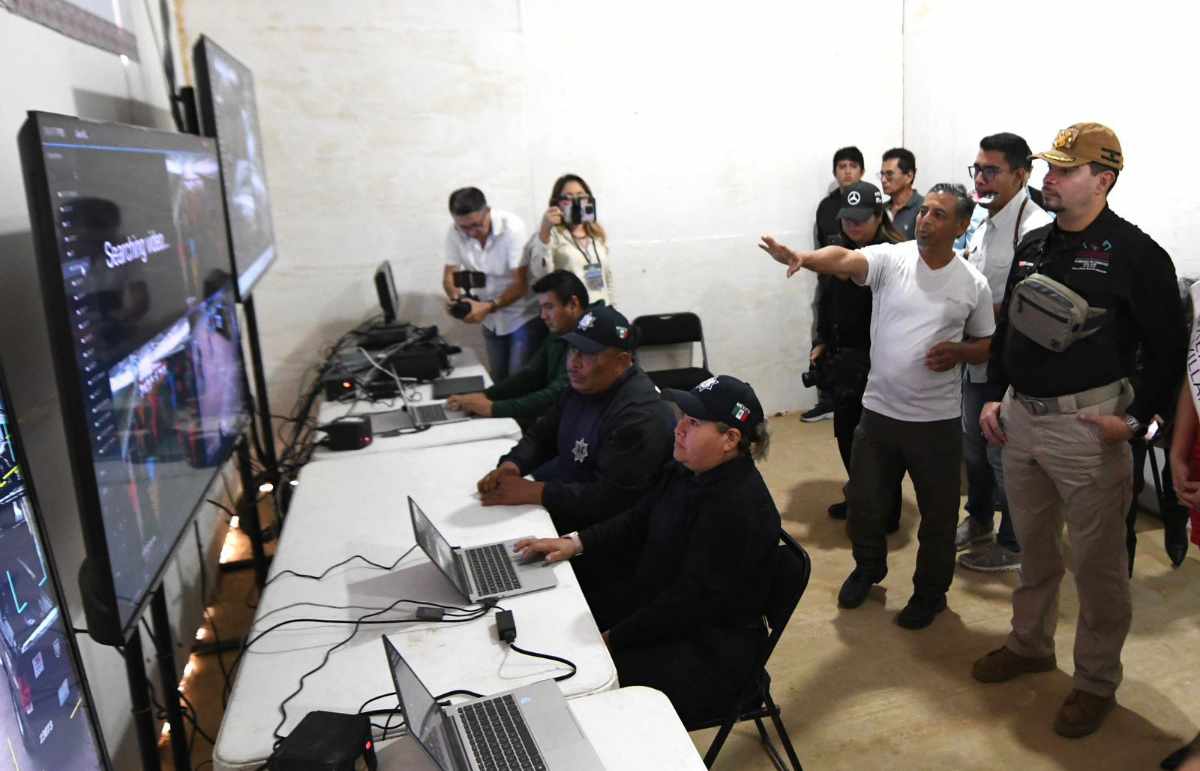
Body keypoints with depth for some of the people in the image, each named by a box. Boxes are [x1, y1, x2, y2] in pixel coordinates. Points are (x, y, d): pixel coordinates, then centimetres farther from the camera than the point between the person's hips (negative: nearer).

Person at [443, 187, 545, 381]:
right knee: (498, 379, 13)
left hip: (523, 318, -4)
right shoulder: (454, 233, -11)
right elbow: (449, 275, -3)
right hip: (491, 320, 5)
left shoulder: (512, 228, -23)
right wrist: (457, 299, -24)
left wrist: (489, 307, -36)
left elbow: (520, 284, -23)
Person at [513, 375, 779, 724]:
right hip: (657, 602, 9)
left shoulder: (737, 508, -28)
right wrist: (575, 543, -5)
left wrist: (613, 640, -19)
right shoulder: (687, 470, -1)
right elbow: (636, 523, 9)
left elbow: (690, 601, -26)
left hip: (709, 648, -9)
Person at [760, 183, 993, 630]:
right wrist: (801, 257, -49)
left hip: (938, 421, -1)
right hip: (878, 412, 1)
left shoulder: (973, 284, -3)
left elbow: (986, 348, 8)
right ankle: (869, 568, 45)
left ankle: (930, 592, 36)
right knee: (864, 506, 16)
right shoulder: (889, 258, -6)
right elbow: (843, 260, -27)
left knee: (937, 516, 13)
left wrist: (958, 351, -16)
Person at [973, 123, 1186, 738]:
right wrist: (995, 397, 11)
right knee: (1033, 547, 20)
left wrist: (1135, 419, -14)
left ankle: (1096, 681, 23)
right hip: (1019, 417, 6)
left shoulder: (1135, 253, -10)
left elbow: (1169, 347, -8)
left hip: (1087, 425, -6)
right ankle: (1030, 644, 38)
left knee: (1097, 562, 6)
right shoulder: (1033, 246, 9)